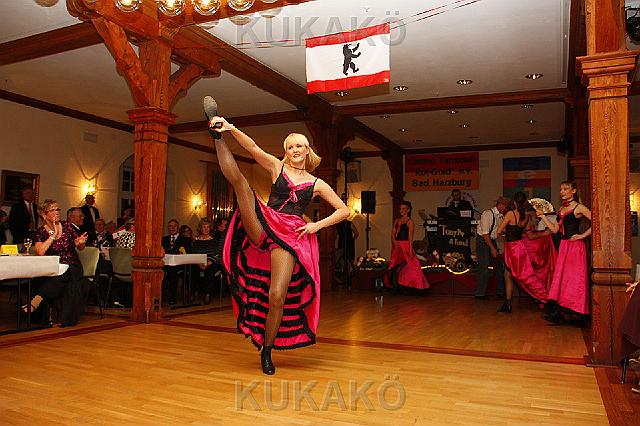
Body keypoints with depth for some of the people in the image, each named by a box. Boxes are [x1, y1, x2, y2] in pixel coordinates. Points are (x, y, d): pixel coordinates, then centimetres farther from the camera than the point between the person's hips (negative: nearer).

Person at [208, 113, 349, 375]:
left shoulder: (316, 184, 14)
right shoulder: (277, 167, 12)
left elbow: (343, 210, 15)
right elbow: (252, 147, -4)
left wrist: (317, 225, 1)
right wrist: (230, 129, -20)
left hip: (290, 236, -1)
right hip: (263, 225, 1)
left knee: (277, 297, -9)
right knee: (239, 181, -22)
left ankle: (267, 351, 9)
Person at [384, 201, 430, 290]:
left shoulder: (410, 221, -4)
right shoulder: (397, 220, 15)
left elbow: (410, 236, -10)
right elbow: (393, 233, 10)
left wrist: (410, 250, -17)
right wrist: (394, 242, -9)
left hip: (405, 245, -6)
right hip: (396, 246, 6)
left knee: (408, 265, -11)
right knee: (395, 265, 6)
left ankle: (408, 285, -6)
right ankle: (398, 284, 12)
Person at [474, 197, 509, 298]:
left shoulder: (501, 216, 4)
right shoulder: (488, 214, -18)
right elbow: (485, 234, -22)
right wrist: (492, 248, -22)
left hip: (493, 240, 8)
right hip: (483, 241, -8)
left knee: (499, 266, 8)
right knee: (484, 267, -10)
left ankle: (500, 291, 20)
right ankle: (480, 293, -1)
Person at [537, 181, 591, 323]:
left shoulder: (579, 207, -6)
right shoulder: (562, 209, 16)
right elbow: (555, 229, 14)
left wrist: (583, 235, -13)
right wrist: (542, 216, 11)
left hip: (575, 246, -7)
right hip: (563, 246, 7)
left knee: (574, 277, -3)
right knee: (561, 276, 6)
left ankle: (576, 311, 4)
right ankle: (558, 311, 9)